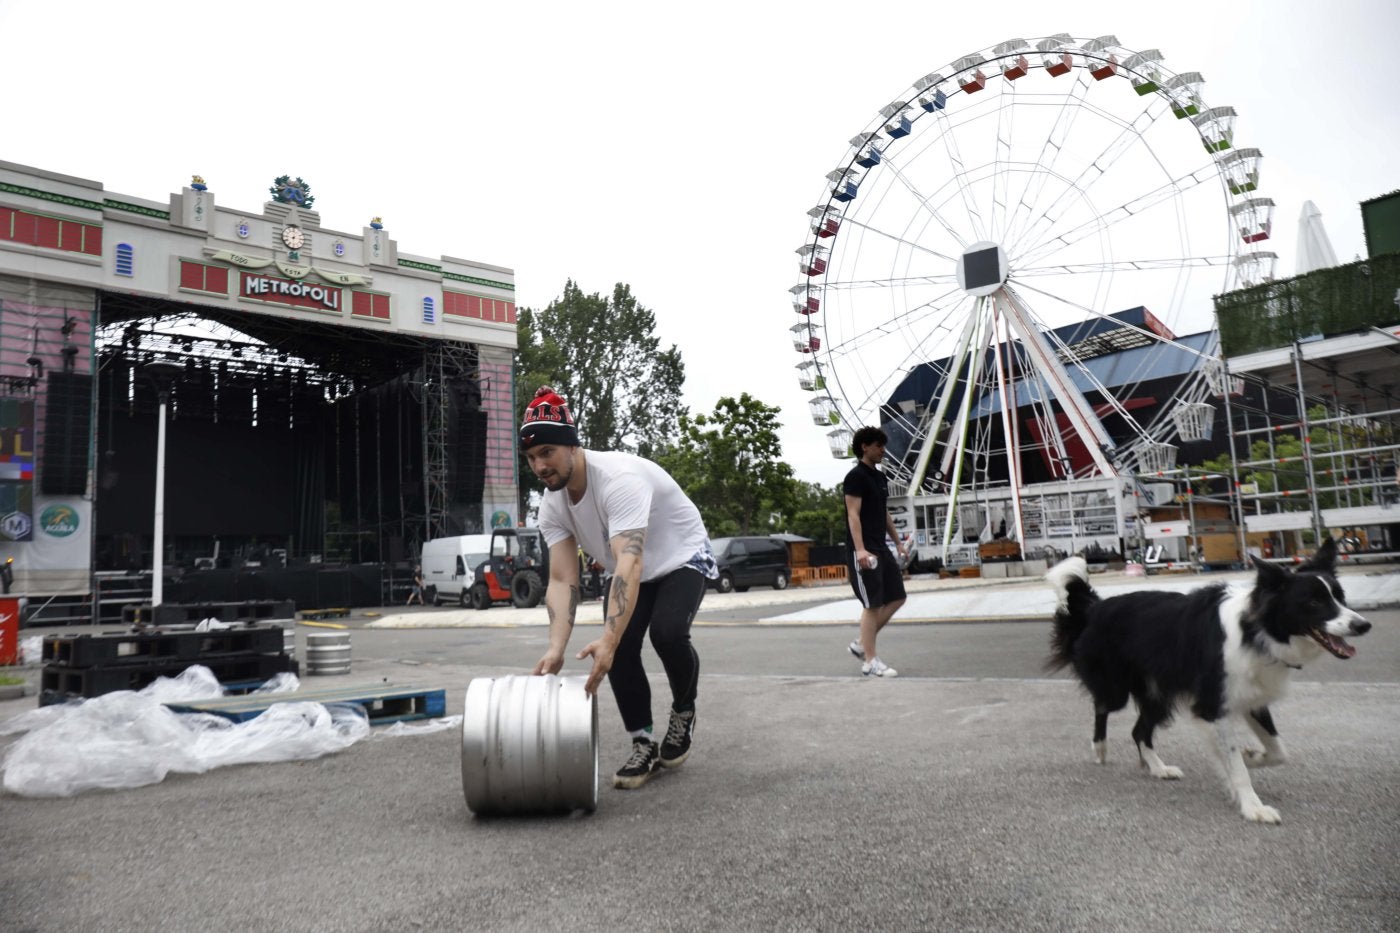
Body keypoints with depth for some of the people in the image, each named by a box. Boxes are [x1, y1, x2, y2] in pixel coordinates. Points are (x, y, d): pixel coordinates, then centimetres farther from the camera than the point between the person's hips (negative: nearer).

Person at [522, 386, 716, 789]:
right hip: (632, 568, 6)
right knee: (618, 649, -13)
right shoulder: (551, 507, -14)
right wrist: (556, 649, -34)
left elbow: (630, 565, -49)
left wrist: (607, 641, -60)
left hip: (681, 557, -6)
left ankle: (684, 712, 3)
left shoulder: (618, 478, -39)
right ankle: (643, 745, 4)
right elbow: (562, 580, -18)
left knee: (667, 632, -29)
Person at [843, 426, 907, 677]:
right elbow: (853, 515, -18)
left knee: (897, 598, 9)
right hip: (863, 551, -9)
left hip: (881, 548, 9)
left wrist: (898, 542, 21)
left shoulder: (880, 478, 17)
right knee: (872, 605, -6)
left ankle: (861, 644, 18)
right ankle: (870, 661, 3)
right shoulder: (856, 476, -10)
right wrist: (860, 549, -26)